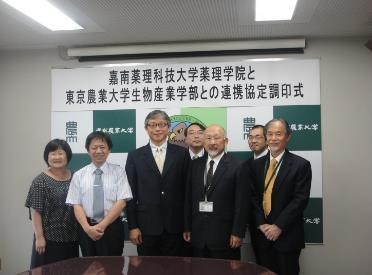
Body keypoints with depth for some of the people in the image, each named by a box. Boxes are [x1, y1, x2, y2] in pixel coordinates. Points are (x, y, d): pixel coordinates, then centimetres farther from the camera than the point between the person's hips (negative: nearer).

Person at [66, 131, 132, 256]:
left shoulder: (118, 172, 0)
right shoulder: (79, 175, 5)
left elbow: (121, 202, -7)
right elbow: (76, 205, 0)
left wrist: (102, 225, -15)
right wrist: (87, 228, -15)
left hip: (112, 228, -1)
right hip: (86, 229, 2)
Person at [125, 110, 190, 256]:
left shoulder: (182, 153, 3)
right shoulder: (135, 156, 3)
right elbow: (130, 194, 2)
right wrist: (132, 226, -2)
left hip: (175, 226, 0)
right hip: (146, 226, 0)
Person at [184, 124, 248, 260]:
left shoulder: (237, 167, -6)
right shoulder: (195, 165, 9)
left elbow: (241, 203, -8)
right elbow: (188, 198, 10)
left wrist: (238, 233, -10)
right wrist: (187, 227, 8)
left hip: (224, 235, -4)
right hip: (198, 235, 4)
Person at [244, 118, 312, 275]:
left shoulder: (300, 165, -6)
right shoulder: (256, 165, 7)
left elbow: (300, 199, -12)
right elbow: (253, 197, 5)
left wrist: (279, 226, -16)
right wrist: (261, 224, -8)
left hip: (287, 236, -3)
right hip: (262, 234, 4)